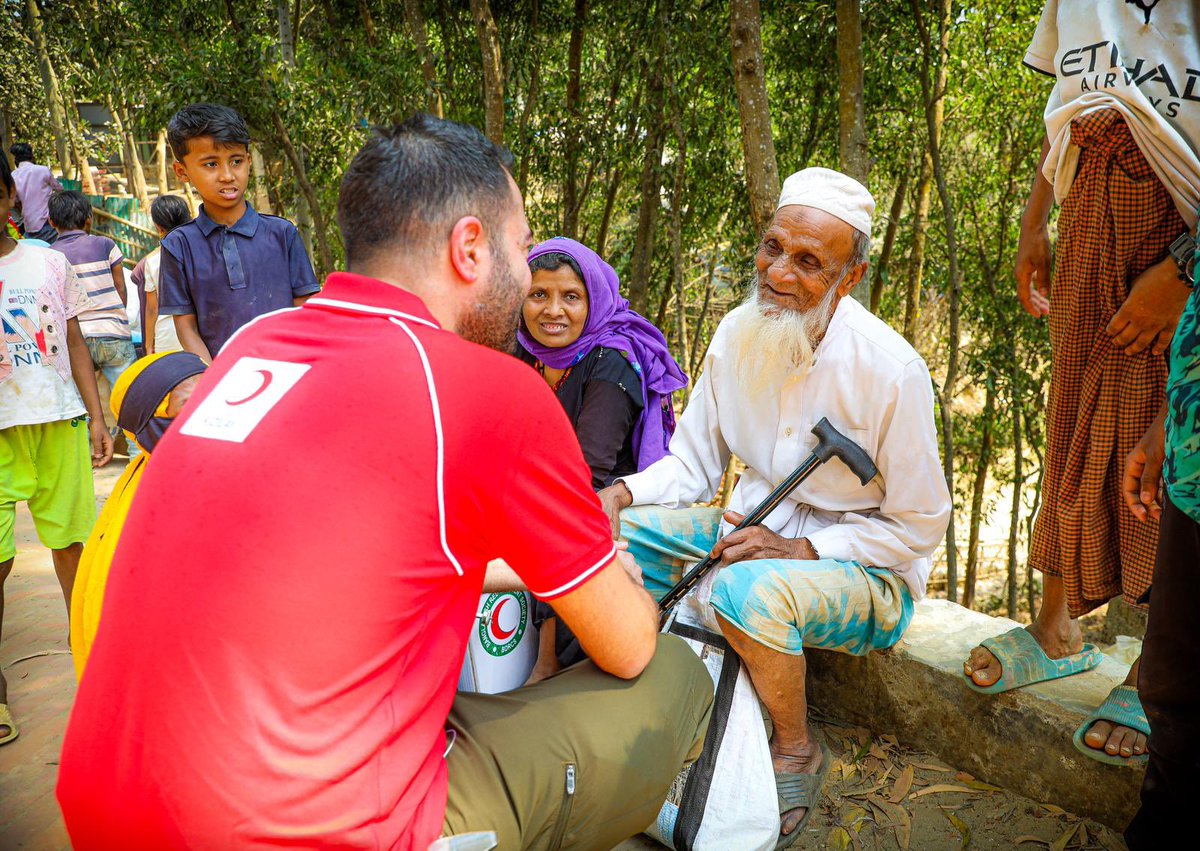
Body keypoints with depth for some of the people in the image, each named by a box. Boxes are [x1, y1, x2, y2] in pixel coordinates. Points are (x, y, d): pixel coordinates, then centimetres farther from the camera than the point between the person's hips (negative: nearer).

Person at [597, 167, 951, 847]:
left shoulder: (891, 370, -22)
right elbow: (694, 461, 3)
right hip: (754, 527, 6)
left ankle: (798, 749, -5)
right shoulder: (738, 334, -6)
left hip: (866, 567, -5)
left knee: (749, 591, -36)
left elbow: (920, 527, -13)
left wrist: (798, 549, -23)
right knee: (609, 534, -11)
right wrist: (623, 494, -16)